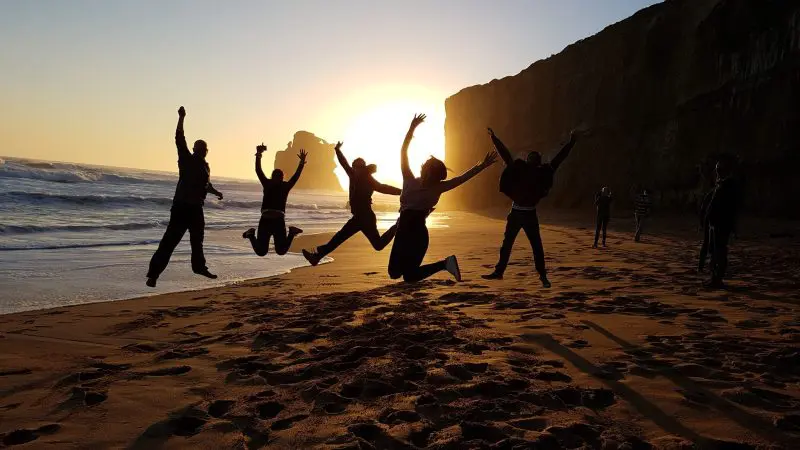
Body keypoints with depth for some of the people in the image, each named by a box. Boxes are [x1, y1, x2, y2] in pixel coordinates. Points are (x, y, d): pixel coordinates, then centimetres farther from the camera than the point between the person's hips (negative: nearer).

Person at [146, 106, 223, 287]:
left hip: (196, 208, 7)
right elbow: (179, 140, -17)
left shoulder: (205, 166, 15)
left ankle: (199, 266, 40)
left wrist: (216, 192, 18)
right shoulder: (186, 159, -4)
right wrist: (181, 118, -25)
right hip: (181, 206, -7)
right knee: (169, 241, -13)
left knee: (197, 239, 22)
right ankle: (153, 273, -13)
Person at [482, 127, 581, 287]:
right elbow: (505, 154, 7)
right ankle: (499, 272, 18)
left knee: (537, 246, -1)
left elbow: (559, 159, 3)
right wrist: (494, 138, 10)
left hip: (529, 214, -1)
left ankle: (543, 276, 10)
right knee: (506, 244, 8)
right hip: (515, 213, 1)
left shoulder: (542, 173, 0)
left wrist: (571, 142, 3)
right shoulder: (518, 169, 2)